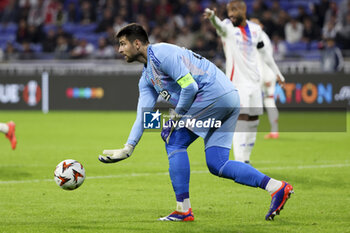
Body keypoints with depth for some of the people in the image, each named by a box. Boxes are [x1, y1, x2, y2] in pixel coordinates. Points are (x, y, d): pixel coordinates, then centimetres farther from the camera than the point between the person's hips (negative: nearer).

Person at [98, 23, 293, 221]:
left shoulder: (161, 53, -9)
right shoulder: (147, 78, 22)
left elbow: (190, 86, -16)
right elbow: (143, 115, 21)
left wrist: (176, 117, -7)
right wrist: (128, 148, 13)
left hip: (214, 93, -10)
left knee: (174, 140, -5)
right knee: (216, 165, 4)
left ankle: (183, 210, -5)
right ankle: (277, 187, -1)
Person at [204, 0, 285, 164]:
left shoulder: (255, 29, 9)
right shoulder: (228, 27, -6)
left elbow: (263, 52, 22)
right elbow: (220, 25, -30)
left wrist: (277, 73, 27)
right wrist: (212, 16, -53)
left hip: (254, 80, 6)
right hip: (237, 81, -6)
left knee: (253, 120, 9)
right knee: (241, 118, -15)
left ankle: (246, 159, 20)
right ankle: (239, 162, -18)